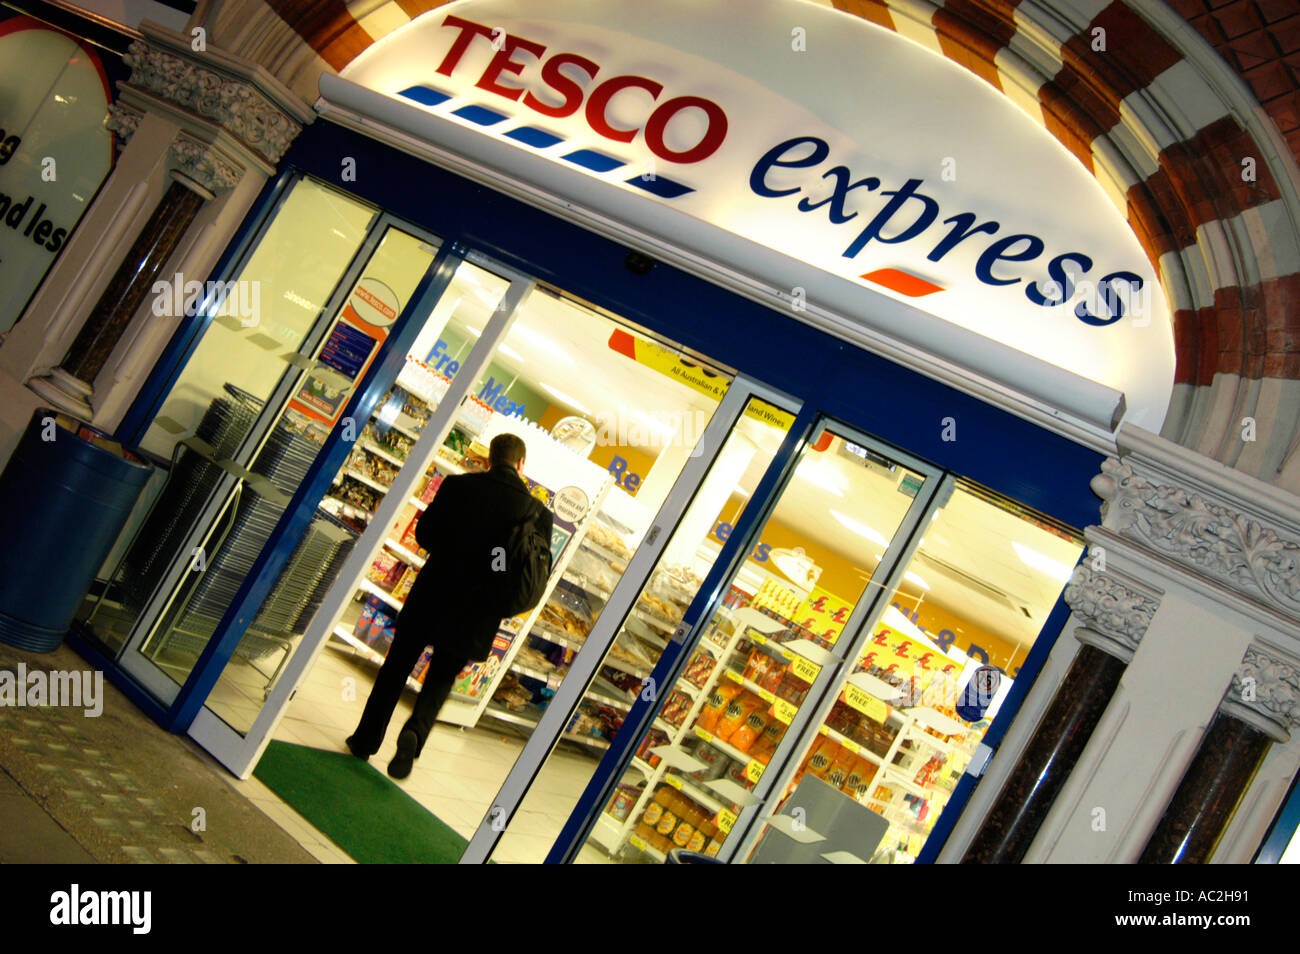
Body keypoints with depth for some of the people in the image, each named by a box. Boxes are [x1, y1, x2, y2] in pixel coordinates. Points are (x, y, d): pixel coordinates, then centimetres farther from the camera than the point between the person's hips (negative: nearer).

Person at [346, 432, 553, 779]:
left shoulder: (458, 486, -8)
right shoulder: (538, 511, -8)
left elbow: (424, 533, 0)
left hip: (432, 594, 0)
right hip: (477, 613, 0)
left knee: (396, 668, 17)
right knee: (440, 680, 16)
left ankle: (366, 739, 25)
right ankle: (416, 731, -9)